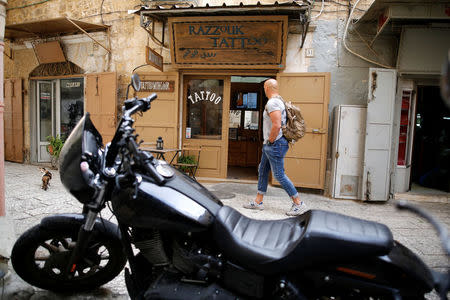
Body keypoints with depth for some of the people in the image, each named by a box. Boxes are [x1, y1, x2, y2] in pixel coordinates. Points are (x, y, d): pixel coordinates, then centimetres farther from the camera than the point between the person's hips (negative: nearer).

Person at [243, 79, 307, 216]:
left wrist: (270, 140, -15)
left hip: (275, 144, -11)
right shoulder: (279, 100, 16)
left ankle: (299, 204, 6)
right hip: (269, 145, 11)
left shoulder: (272, 103, -17)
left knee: (279, 175, -5)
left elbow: (276, 125, -28)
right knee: (262, 171, 15)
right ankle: (258, 202, 24)